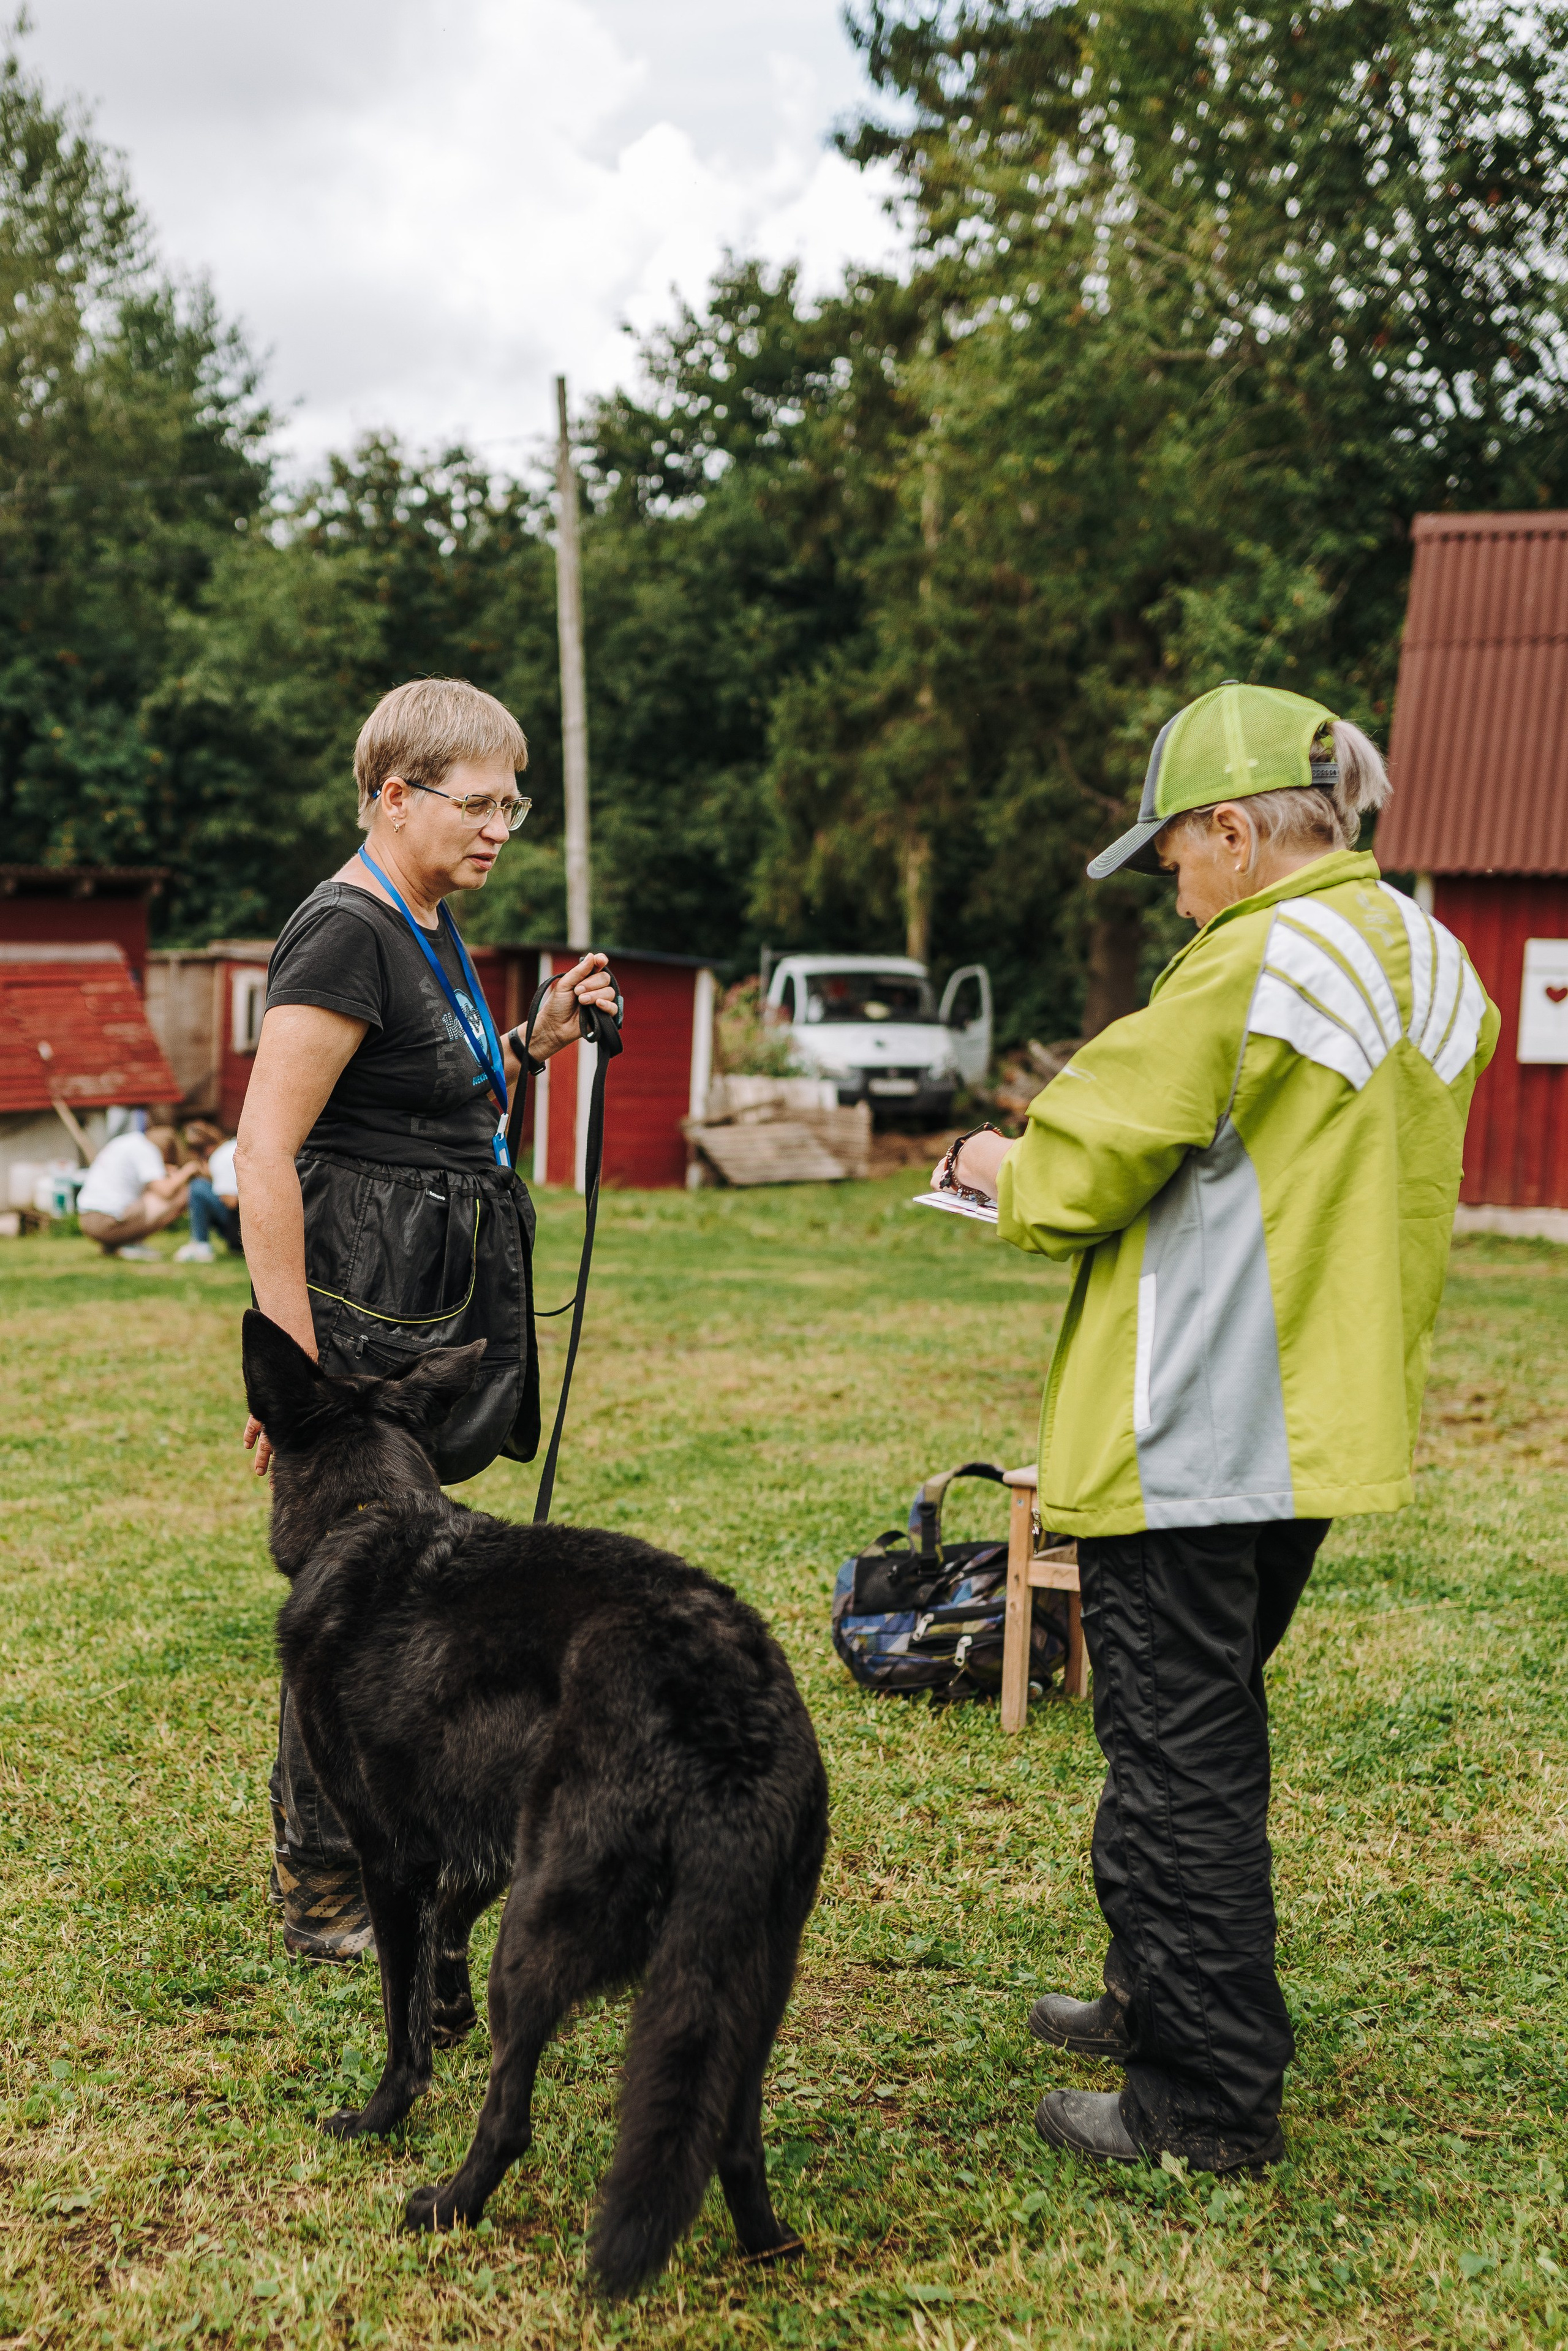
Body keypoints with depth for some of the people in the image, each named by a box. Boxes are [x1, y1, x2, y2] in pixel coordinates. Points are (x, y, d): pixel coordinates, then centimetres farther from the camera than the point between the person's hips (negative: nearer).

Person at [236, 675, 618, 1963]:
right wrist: (292, 1363, -23)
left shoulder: (432, 928, 14)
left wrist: (535, 1042, 8)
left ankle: (369, 1849, 31)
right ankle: (325, 1893, 12)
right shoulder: (346, 931, -15)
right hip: (367, 1311, -9)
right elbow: (265, 1148, -20)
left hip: (441, 1314, 10)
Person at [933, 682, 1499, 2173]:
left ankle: (1208, 2101, 9)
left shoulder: (1251, 969, -18)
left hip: (1192, 1428, -9)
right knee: (1208, 1733, 22)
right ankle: (1166, 2000, 36)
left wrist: (998, 1165, 8)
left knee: (1177, 1760, 0)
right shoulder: (1423, 965, 10)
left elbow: (1081, 1174, -13)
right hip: (1314, 1420, 9)